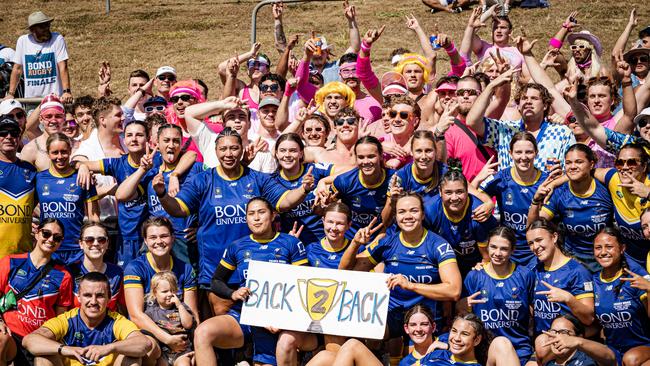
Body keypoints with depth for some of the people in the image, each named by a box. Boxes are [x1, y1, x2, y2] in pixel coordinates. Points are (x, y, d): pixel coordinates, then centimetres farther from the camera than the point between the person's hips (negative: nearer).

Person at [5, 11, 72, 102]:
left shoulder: (57, 39, -5)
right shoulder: (22, 41, 3)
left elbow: (63, 67, -10)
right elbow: (17, 69, 8)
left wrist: (66, 91, -21)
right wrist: (10, 94, 4)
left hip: (54, 96, -2)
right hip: (30, 97, 3)